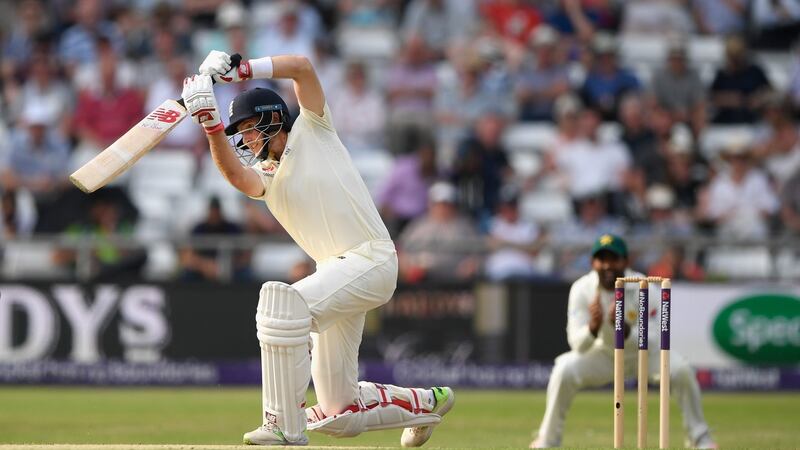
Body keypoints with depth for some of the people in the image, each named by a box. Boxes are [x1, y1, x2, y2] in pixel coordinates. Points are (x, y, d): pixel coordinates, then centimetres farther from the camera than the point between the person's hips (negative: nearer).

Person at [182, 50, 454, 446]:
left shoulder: (311, 132, 2)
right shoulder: (264, 176, 15)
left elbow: (302, 67, -11)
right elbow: (235, 175, -10)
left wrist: (239, 69, -16)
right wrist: (211, 125, -24)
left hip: (372, 259, -8)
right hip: (337, 270, 8)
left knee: (283, 302, -32)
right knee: (338, 414, 8)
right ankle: (427, 402, 35)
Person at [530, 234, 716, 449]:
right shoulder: (582, 289, -21)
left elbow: (651, 342, -30)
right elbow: (577, 345, -25)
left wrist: (623, 327, -49)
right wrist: (593, 326, -47)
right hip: (604, 354, 1)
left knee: (680, 370, -27)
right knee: (564, 370, -25)